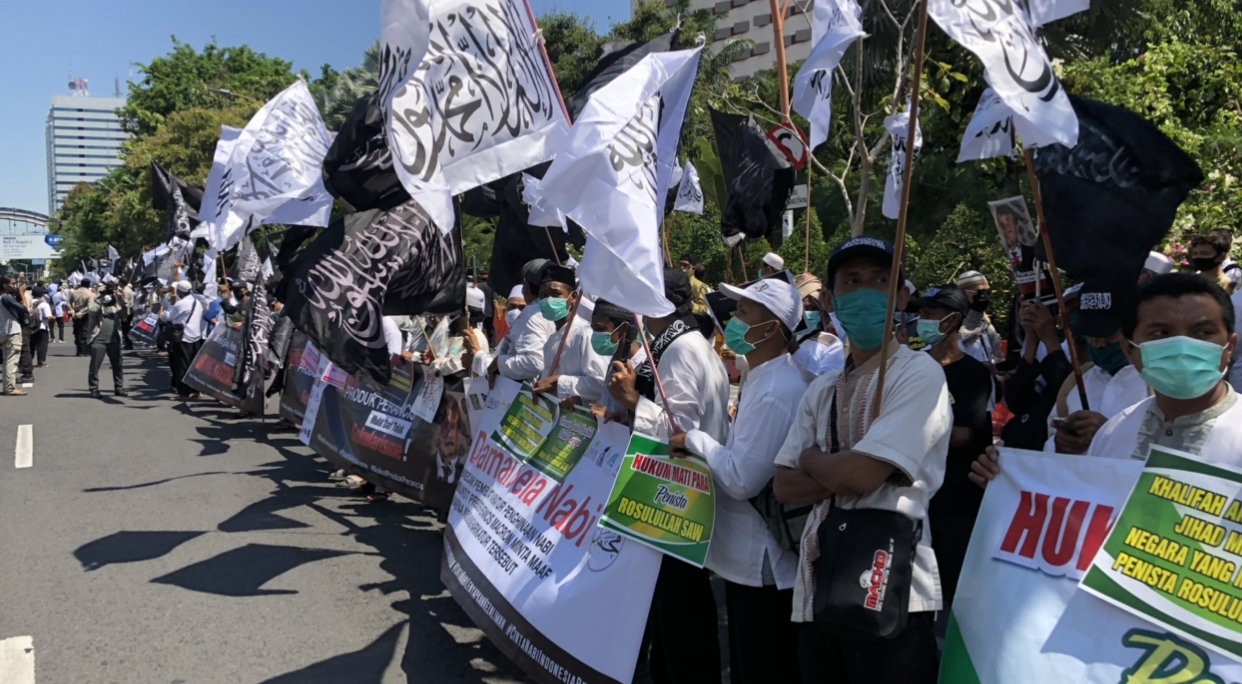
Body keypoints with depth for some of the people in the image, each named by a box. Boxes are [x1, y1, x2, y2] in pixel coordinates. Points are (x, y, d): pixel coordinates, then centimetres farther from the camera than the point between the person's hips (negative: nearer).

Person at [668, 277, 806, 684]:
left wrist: (695, 440, -15)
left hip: (763, 563, -10)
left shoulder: (776, 392, -24)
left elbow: (742, 480, -27)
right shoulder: (765, 377, 10)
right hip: (749, 556, 10)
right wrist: (702, 446, 3)